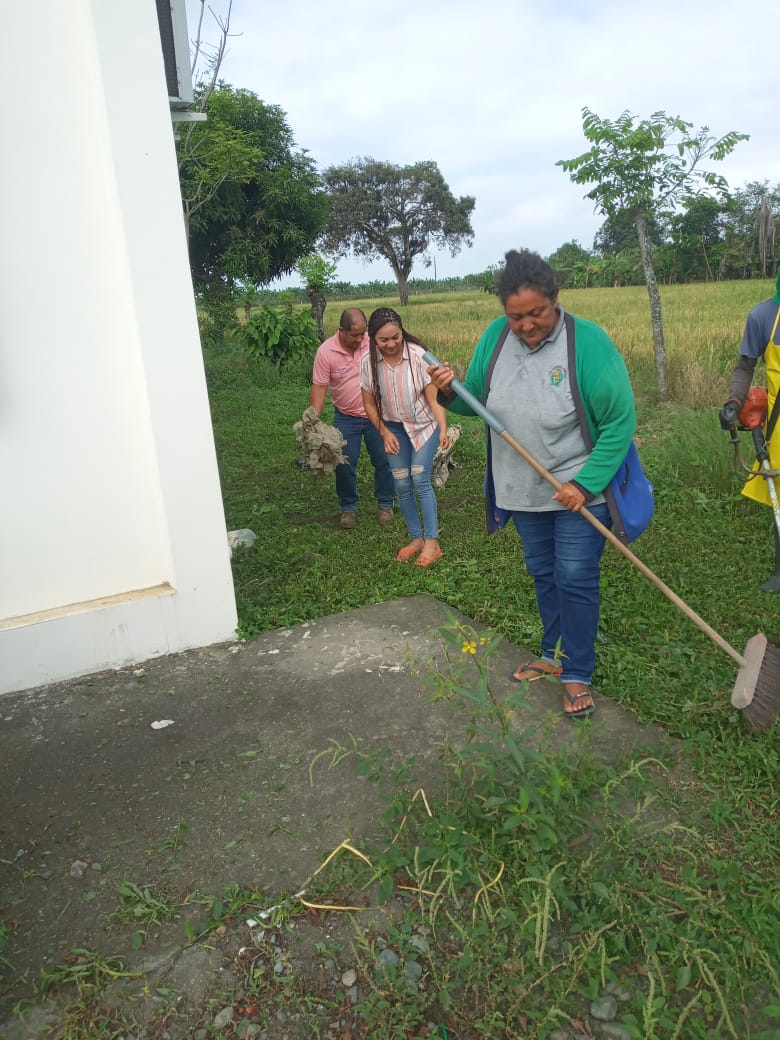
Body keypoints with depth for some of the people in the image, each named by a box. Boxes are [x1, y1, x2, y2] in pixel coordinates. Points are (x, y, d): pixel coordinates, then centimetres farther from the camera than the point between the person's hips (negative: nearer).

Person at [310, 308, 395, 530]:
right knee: (344, 465, 4)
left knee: (383, 460, 8)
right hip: (346, 417, 0)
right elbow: (319, 387, -10)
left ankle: (385, 504, 27)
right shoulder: (326, 351, -15)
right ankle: (348, 507, 23)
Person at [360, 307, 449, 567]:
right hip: (394, 427, 3)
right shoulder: (369, 361, -15)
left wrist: (443, 430, -36)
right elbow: (369, 403, -2)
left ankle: (431, 542, -4)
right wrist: (385, 434, -6)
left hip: (423, 424, -3)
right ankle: (416, 539, 20)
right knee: (402, 485, 5)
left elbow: (433, 398, -23)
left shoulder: (418, 355, -25)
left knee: (420, 480, -12)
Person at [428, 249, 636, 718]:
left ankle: (578, 675, 19)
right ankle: (554, 655, 38)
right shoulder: (495, 337, -5)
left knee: (576, 581, 1)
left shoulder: (588, 342, -20)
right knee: (544, 575, 18)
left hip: (580, 490, -5)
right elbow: (477, 401, 5)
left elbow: (621, 420, -17)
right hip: (524, 491, 5)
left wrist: (585, 484, -23)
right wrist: (451, 393, -18)